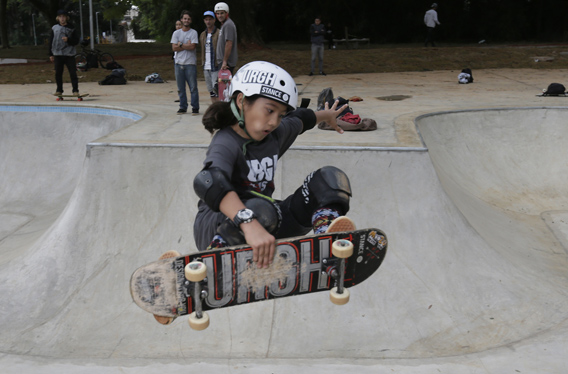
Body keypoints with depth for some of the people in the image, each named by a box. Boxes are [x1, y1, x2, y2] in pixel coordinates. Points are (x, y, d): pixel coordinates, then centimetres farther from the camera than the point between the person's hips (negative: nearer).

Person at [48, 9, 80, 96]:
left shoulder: (71, 29, 3)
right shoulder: (54, 28, 8)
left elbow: (76, 41, 2)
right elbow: (51, 42, 11)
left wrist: (68, 39, -16)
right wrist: (51, 54, 9)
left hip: (69, 54, -2)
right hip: (57, 54, 2)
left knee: (73, 73, -6)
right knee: (58, 73, 6)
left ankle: (75, 90, 1)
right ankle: (59, 90, 17)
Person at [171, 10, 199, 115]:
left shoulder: (193, 32, 2)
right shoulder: (176, 33, 10)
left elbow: (192, 46, -11)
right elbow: (174, 48, 0)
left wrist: (181, 44, -4)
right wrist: (187, 45, -5)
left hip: (190, 63, -3)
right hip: (179, 63, 3)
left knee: (193, 87, -4)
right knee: (180, 88, 7)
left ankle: (195, 108, 2)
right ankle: (183, 107, 16)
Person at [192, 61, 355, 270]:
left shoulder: (276, 134, 5)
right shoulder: (226, 143, -21)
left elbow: (300, 119, 30)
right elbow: (209, 182, -44)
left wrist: (326, 115, 50)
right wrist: (250, 224, -59)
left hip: (268, 224, 8)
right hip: (217, 229, -8)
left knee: (331, 179, -3)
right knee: (261, 209, -43)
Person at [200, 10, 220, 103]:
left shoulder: (219, 33, -4)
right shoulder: (202, 35, 16)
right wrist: (203, 63, 15)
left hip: (216, 67, -6)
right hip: (206, 67, 6)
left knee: (216, 89, -12)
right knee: (211, 92, 8)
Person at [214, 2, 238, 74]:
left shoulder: (228, 24, -13)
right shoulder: (223, 24, 20)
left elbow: (229, 44, -21)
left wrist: (225, 61, -23)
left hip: (227, 62, -10)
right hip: (222, 61, 10)